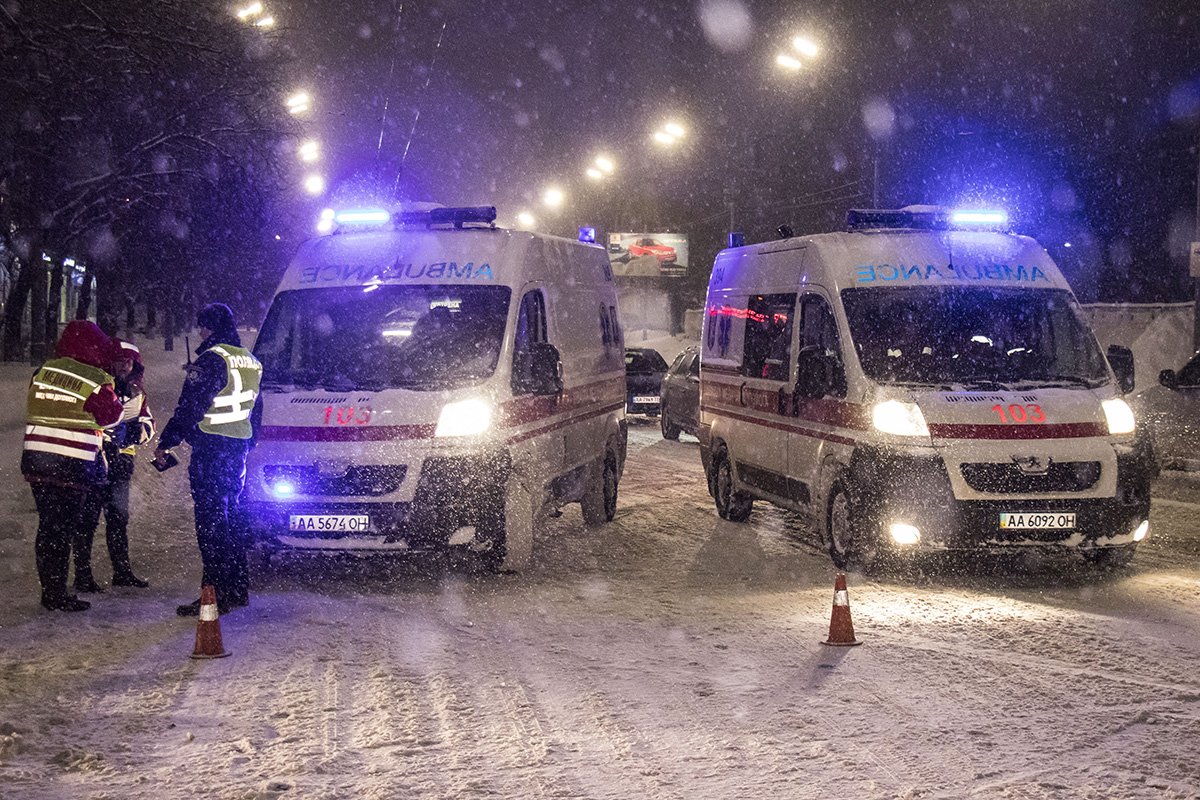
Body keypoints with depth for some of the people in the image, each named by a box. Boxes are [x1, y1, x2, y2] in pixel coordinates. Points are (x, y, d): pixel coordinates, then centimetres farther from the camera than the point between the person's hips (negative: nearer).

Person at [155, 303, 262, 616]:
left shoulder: (212, 359, -15)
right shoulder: (250, 362, 15)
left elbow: (191, 406, -18)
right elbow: (255, 408, 22)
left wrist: (166, 442, -11)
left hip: (211, 449, -9)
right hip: (238, 448, 9)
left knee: (211, 521, -7)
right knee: (229, 515, 17)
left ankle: (217, 596, -8)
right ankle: (238, 588, 22)